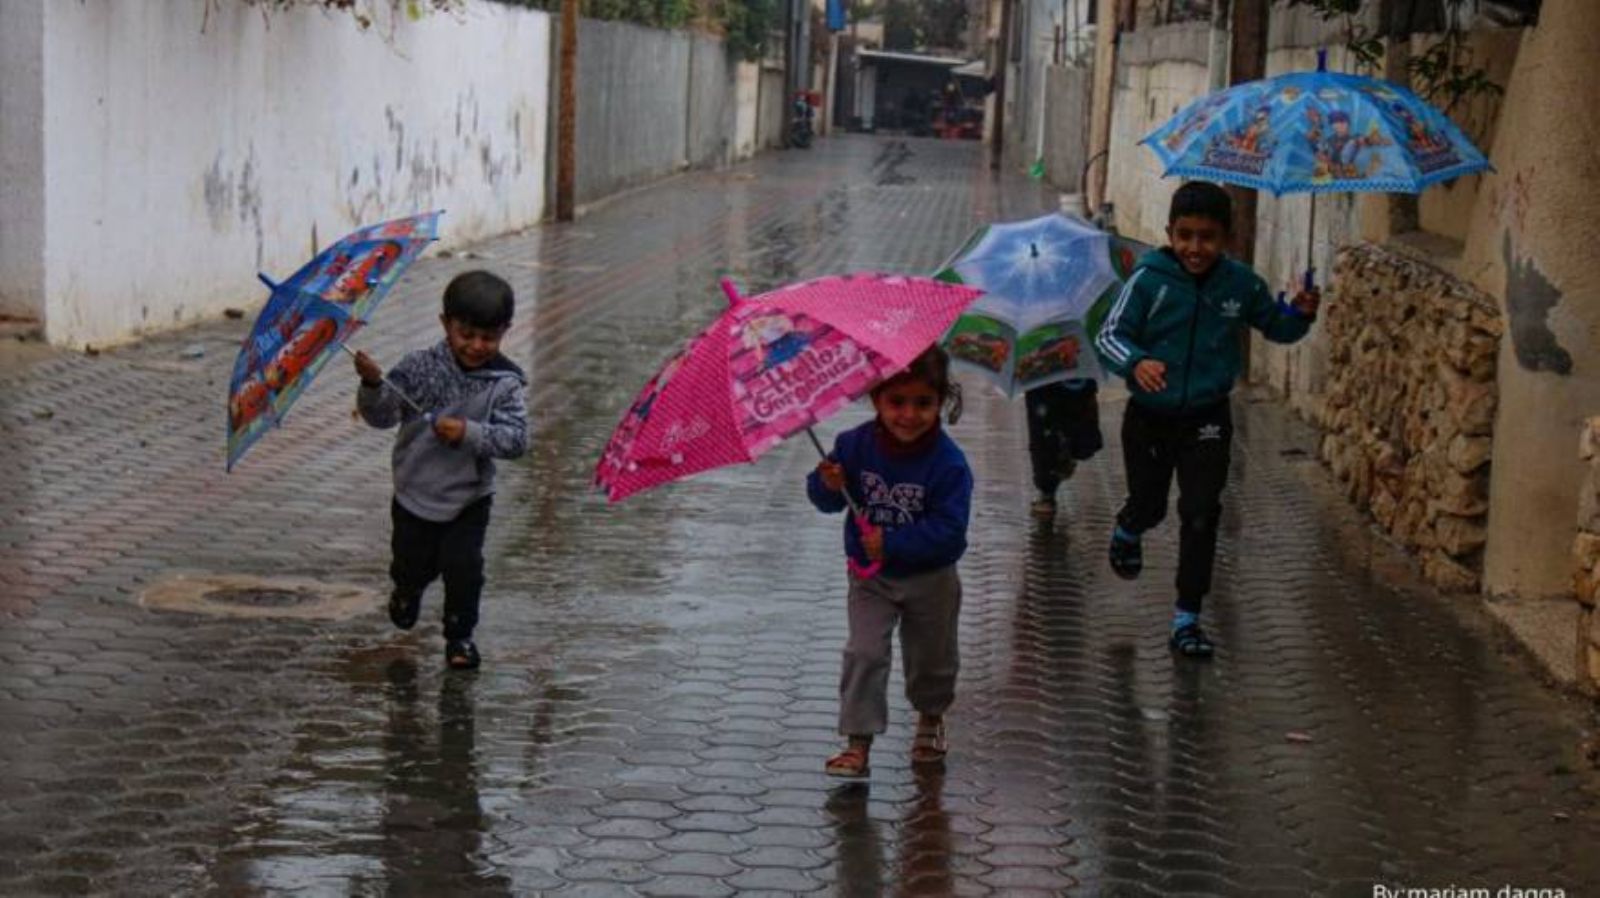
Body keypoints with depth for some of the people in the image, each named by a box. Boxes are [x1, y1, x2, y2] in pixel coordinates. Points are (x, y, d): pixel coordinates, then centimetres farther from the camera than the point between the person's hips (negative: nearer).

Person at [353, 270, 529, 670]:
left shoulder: (505, 383, -13)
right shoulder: (420, 367, -11)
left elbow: (516, 438, -21)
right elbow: (381, 415, -13)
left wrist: (470, 433, -35)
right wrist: (373, 385, -33)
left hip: (468, 498, -1)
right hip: (416, 492, 1)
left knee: (463, 568, -8)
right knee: (413, 563, 16)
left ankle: (459, 635, 16)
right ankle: (407, 593, 52)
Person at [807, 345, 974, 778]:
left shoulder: (948, 463, -23)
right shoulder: (855, 445, -13)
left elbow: (948, 530, -26)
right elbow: (827, 499, -3)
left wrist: (892, 544, -31)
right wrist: (829, 486, -26)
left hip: (929, 579, -1)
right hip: (870, 575, 1)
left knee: (931, 658, 18)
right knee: (863, 654, -9)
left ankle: (930, 718, 46)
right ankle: (857, 743, -6)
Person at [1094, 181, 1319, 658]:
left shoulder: (1241, 283, -8)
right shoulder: (1149, 279, -17)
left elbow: (1276, 328, 7)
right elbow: (1109, 335, -18)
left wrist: (1301, 313, -15)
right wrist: (1135, 363, -39)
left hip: (1206, 421, 1)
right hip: (1149, 418, -1)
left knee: (1200, 516, -3)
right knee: (1149, 505, 18)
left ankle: (1187, 619, 8)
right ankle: (1127, 531, 57)